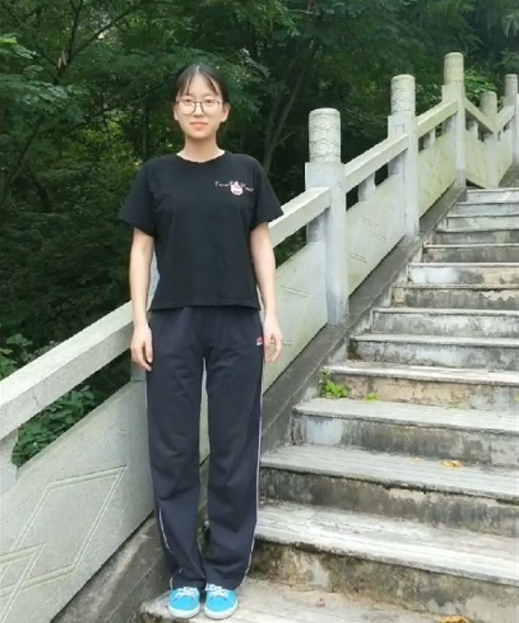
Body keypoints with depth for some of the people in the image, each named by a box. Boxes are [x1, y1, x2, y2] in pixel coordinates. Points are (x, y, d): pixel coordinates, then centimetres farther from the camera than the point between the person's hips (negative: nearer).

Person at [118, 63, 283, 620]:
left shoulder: (246, 172, 7)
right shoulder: (156, 175, 6)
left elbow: (260, 245, 8)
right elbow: (142, 249, 6)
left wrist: (271, 314, 0)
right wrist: (140, 321, -2)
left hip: (237, 323, 0)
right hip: (173, 323, 0)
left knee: (234, 448, 4)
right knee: (173, 450, 4)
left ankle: (225, 573, 19)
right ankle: (184, 573, 19)